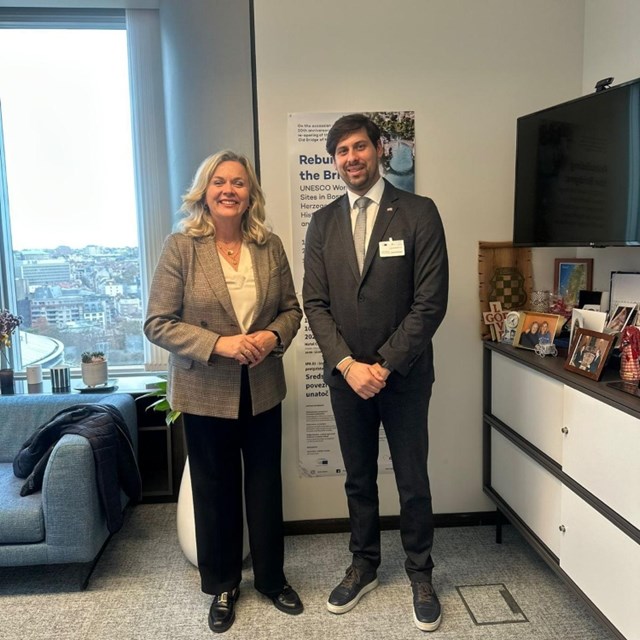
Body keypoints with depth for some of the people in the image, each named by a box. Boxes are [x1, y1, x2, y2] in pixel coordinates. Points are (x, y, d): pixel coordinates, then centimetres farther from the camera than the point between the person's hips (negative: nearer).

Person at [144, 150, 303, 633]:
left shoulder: (270, 245, 0)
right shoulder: (181, 247, -9)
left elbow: (291, 308, 7)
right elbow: (159, 323, -11)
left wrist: (272, 336, -14)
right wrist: (219, 344, -22)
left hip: (262, 390, 3)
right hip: (206, 393, -2)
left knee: (266, 486, 15)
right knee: (216, 491, 14)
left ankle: (272, 577, 38)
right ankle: (223, 585, 37)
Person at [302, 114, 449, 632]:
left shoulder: (419, 213, -7)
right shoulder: (322, 224, 4)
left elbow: (430, 302, -12)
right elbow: (315, 302, 0)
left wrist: (384, 365, -14)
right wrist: (348, 365, -12)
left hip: (404, 375, -3)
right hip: (345, 375, 3)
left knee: (413, 481, 11)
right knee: (358, 478, 17)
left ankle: (420, 574, 33)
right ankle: (364, 566, 37)